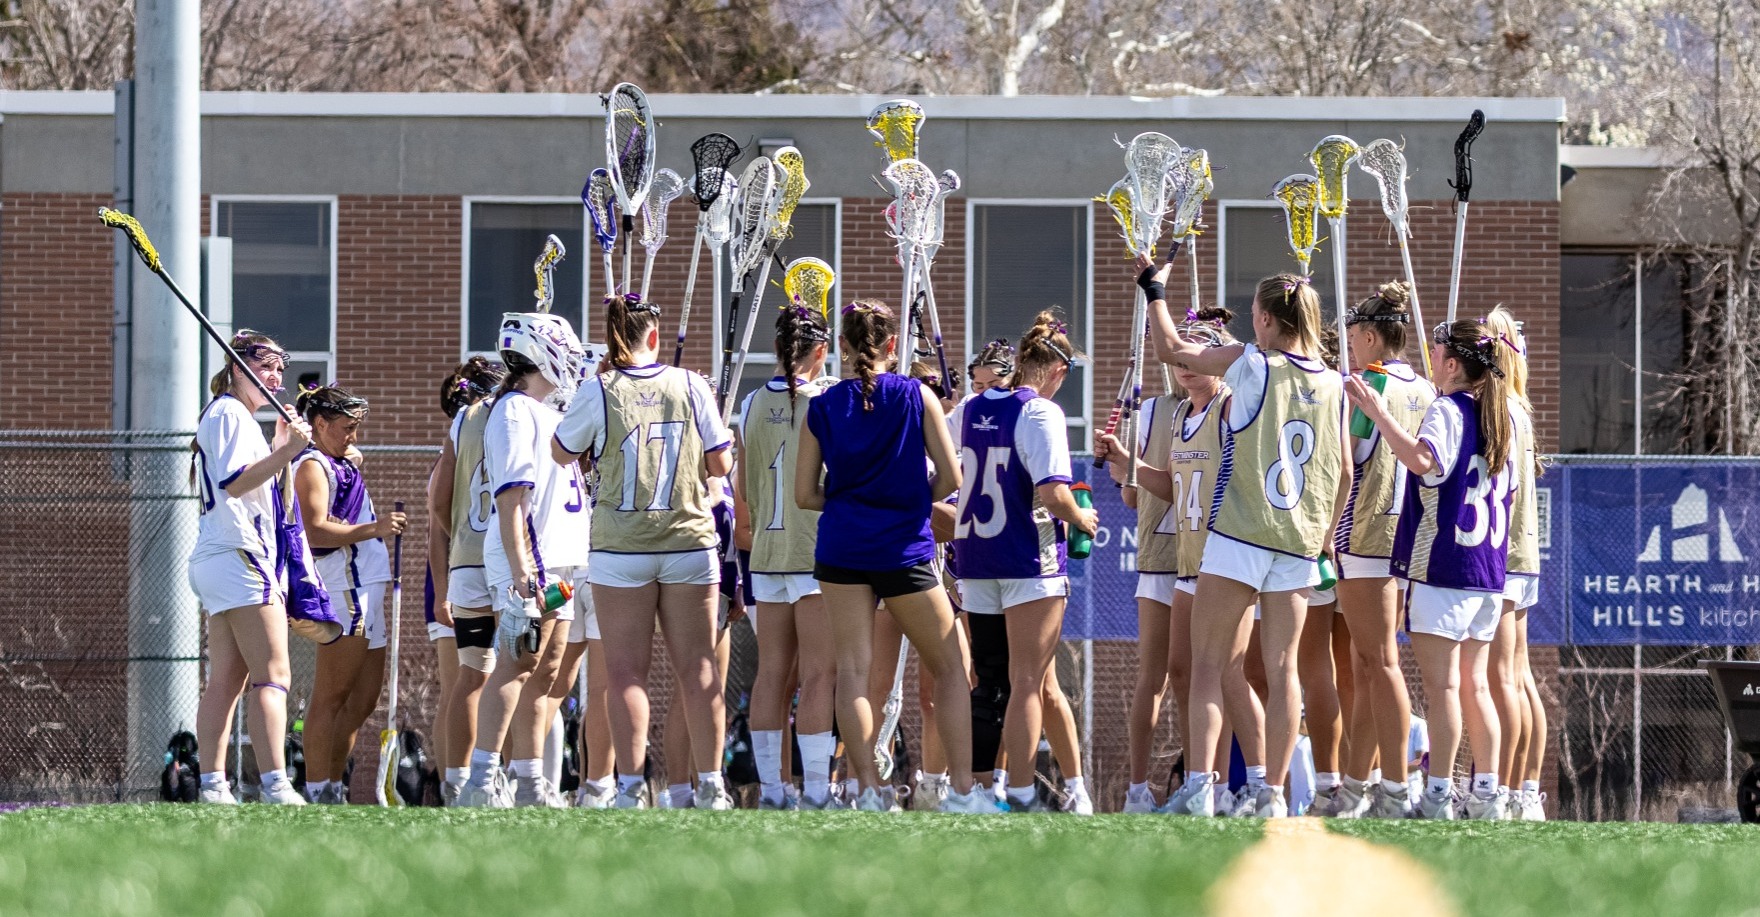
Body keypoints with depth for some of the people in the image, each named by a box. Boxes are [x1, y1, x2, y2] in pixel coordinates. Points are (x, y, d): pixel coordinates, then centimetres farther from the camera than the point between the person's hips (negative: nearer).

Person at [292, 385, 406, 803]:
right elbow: (315, 530, -20)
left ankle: (332, 791, 12)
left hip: (366, 593, 10)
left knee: (363, 701, 9)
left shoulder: (345, 462, 21)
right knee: (331, 699, -11)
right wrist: (373, 529, -27)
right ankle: (318, 792, -13)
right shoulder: (312, 466, -7)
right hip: (344, 592, -10)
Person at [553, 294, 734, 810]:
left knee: (626, 671, 1)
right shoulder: (690, 386, -1)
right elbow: (721, 465, 2)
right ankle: (710, 786, 5)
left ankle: (631, 787, -5)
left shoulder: (599, 392, -6)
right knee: (697, 667, 5)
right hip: (689, 543, 2)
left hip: (621, 549, -2)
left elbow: (562, 453, 9)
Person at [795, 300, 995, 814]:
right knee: (949, 669, 9)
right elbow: (950, 479, -1)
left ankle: (868, 791, -5)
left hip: (841, 548, 1)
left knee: (852, 670, 2)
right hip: (903, 550, -1)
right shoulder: (916, 397, -2)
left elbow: (805, 495, 5)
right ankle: (962, 791, 4)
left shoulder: (823, 407, 2)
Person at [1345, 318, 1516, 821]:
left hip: (1442, 565, -7)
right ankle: (1486, 792, 10)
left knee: (1442, 683, -7)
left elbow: (1423, 460, -30)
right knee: (1474, 684, 12)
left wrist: (1377, 412, -27)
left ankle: (1438, 795, -9)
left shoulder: (1446, 410, -10)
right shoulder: (1501, 417, 13)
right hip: (1488, 571, 7)